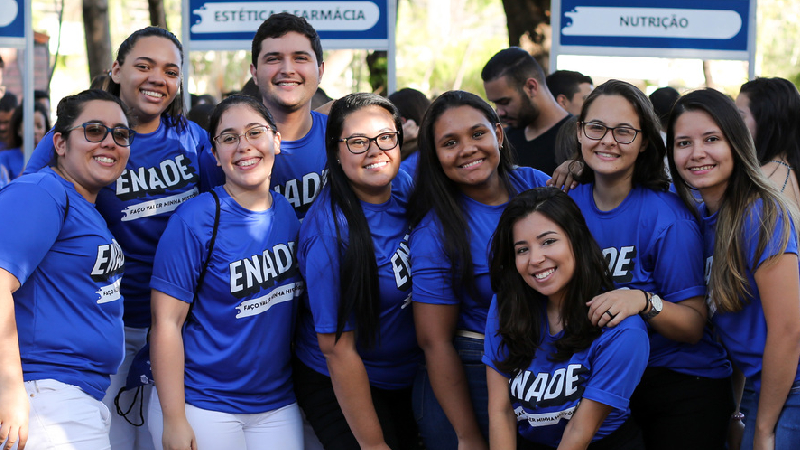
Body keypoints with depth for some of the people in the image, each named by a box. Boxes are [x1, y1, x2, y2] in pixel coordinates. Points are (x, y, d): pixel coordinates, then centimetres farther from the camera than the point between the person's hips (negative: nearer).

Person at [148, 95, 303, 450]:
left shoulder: (291, 214, 4)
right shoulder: (195, 220, -12)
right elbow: (166, 322, -14)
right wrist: (173, 421, -17)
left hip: (278, 405, 5)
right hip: (202, 406, -5)